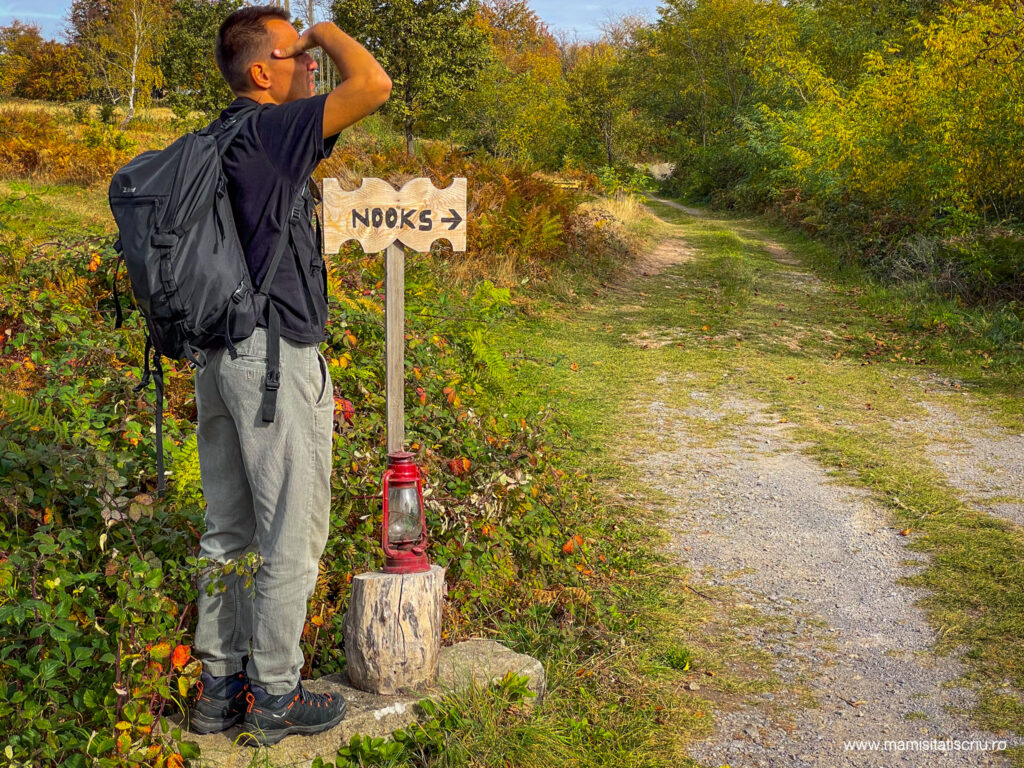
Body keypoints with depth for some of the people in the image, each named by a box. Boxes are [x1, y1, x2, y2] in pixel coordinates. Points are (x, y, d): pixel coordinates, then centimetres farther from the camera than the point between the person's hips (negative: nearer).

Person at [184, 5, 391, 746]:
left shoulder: (215, 143, 14)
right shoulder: (271, 130, -14)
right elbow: (373, 83, -24)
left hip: (222, 353, 9)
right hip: (276, 355, -9)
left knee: (229, 530, 16)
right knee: (291, 538, 4)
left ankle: (219, 685, 27)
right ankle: (274, 697, 16)